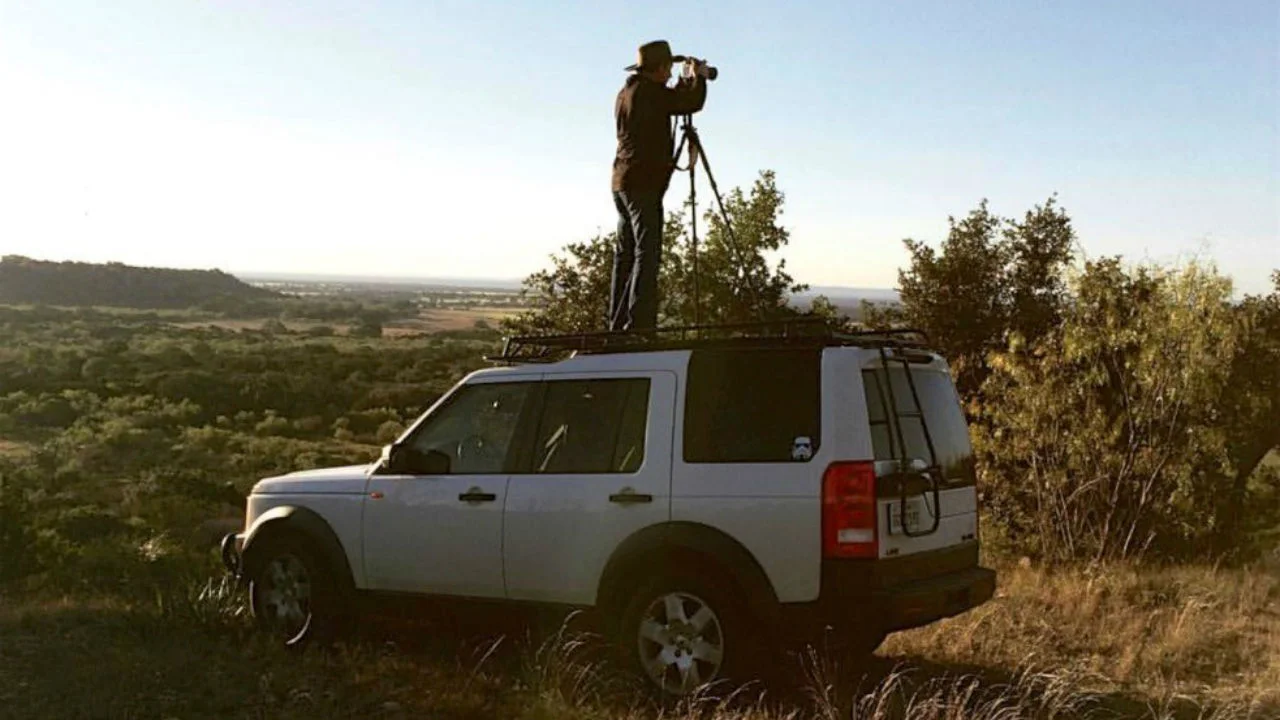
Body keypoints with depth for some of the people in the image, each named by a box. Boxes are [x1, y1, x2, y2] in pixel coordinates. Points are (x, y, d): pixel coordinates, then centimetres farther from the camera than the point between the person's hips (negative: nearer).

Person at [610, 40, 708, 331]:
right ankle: (638, 325, -18)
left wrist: (686, 82, 28)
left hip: (622, 184, 9)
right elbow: (692, 103, -11)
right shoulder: (648, 92, -10)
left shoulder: (625, 94, 17)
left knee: (625, 255, 9)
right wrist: (697, 75, 6)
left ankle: (618, 325, 10)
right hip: (643, 184, -9)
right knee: (647, 254, -12)